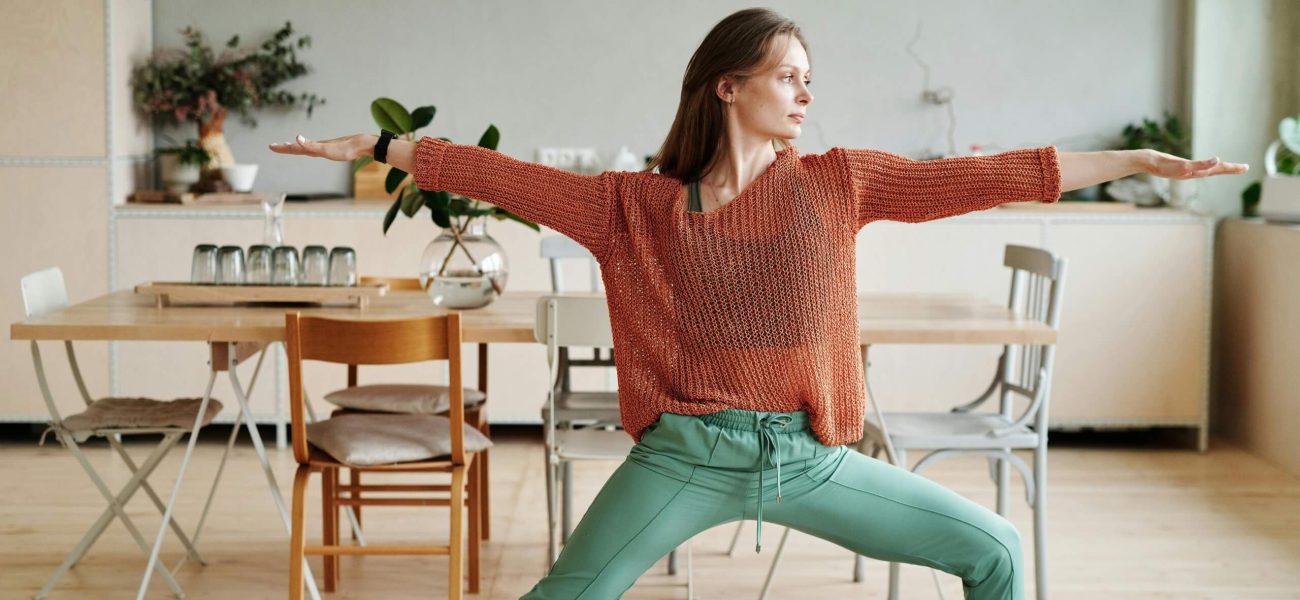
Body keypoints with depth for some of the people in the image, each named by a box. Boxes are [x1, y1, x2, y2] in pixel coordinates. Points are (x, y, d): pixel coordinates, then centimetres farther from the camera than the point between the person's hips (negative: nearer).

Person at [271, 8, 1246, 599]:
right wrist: (380, 147, -2)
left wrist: (1138, 161, -1)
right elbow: (503, 178, 1)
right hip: (687, 455, -2)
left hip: (810, 457, 3)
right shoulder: (635, 207, 1)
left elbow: (988, 178, 1)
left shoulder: (838, 183, 4)